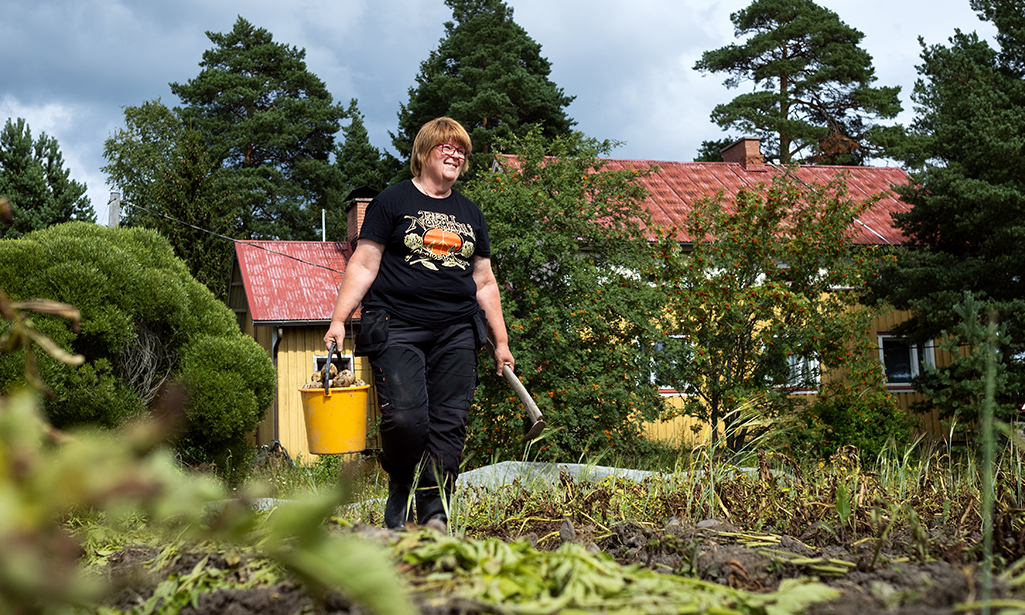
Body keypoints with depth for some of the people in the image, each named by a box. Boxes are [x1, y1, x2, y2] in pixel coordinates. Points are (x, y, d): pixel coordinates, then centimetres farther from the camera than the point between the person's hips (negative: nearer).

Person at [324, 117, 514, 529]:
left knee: (449, 423, -5)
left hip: (456, 333, 5)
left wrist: (501, 341, 19)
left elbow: (484, 283, 23)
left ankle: (434, 509, 1)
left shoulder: (470, 213, 21)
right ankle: (401, 490, 9)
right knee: (405, 417, -17)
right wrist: (338, 320, -9)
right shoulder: (393, 201, 6)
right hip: (397, 329, -4)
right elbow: (363, 265, 1)